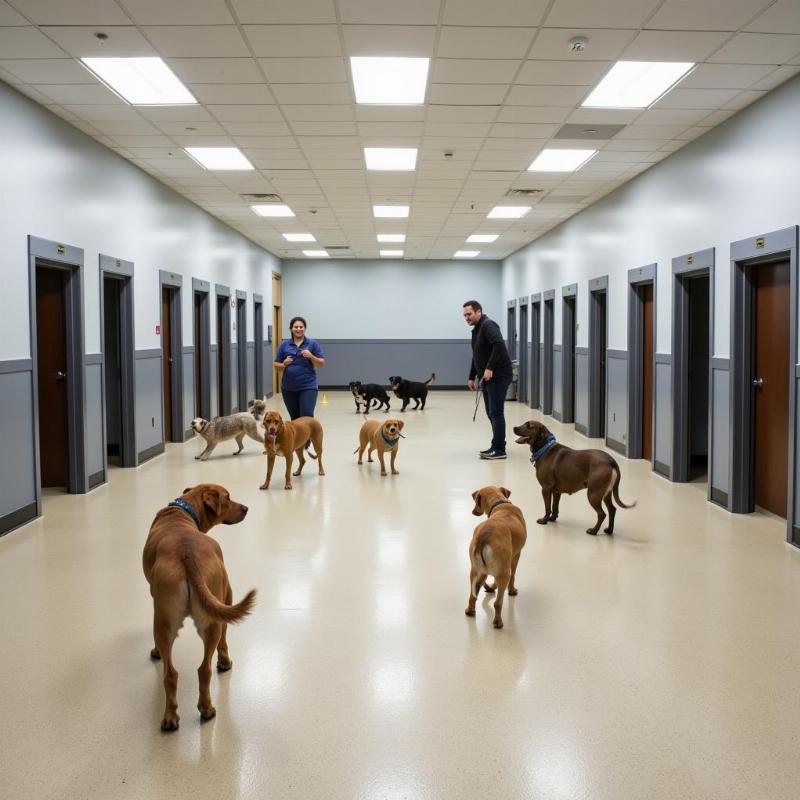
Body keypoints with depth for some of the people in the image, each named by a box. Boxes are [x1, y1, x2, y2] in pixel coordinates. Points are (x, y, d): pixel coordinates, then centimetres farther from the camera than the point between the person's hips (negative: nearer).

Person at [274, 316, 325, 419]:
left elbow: (321, 364, 1)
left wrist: (311, 356, -17)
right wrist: (284, 364, -13)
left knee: (307, 416, -13)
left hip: (308, 387, -3)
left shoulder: (313, 343, 2)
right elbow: (277, 365, 8)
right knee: (295, 418, 10)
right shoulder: (284, 345, 7)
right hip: (289, 388, 3)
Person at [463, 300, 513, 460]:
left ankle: (499, 449, -7)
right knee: (491, 413, 12)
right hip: (487, 377, 10)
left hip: (499, 376, -10)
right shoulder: (476, 330, 18)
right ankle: (497, 447, 17)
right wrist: (472, 377, 24)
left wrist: (490, 368, -29)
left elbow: (499, 345, -30)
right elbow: (476, 357, 26)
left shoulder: (488, 325, -14)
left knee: (495, 412, -10)